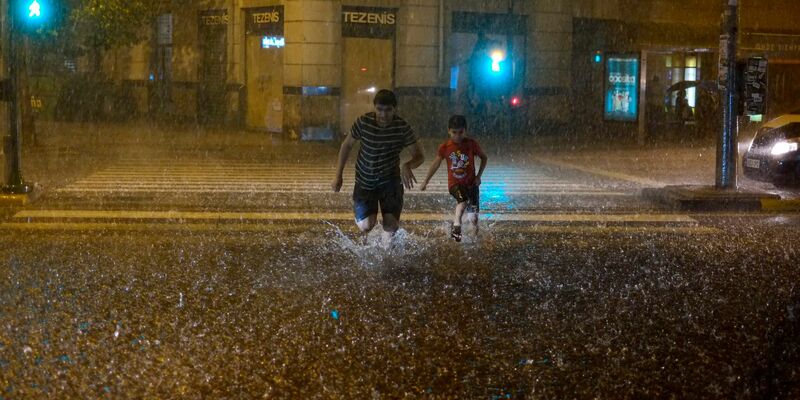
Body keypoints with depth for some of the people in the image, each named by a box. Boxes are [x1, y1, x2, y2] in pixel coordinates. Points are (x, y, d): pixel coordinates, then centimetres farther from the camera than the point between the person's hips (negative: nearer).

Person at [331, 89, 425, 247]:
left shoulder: (403, 128, -17)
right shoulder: (364, 122, -16)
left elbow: (419, 156, -13)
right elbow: (347, 145, 0)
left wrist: (408, 165, -36)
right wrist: (338, 176, -2)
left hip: (390, 180, 0)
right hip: (365, 180, 0)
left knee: (391, 224, -13)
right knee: (366, 225, -16)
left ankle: (387, 247, 23)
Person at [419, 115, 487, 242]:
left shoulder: (472, 144, -8)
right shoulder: (445, 147, -7)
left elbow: (484, 158, 6)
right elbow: (436, 164, 5)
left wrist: (478, 176, -2)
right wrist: (425, 182, 8)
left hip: (471, 183, 1)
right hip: (454, 183, -1)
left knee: (473, 219, 1)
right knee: (463, 200, -36)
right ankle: (456, 225, -23)